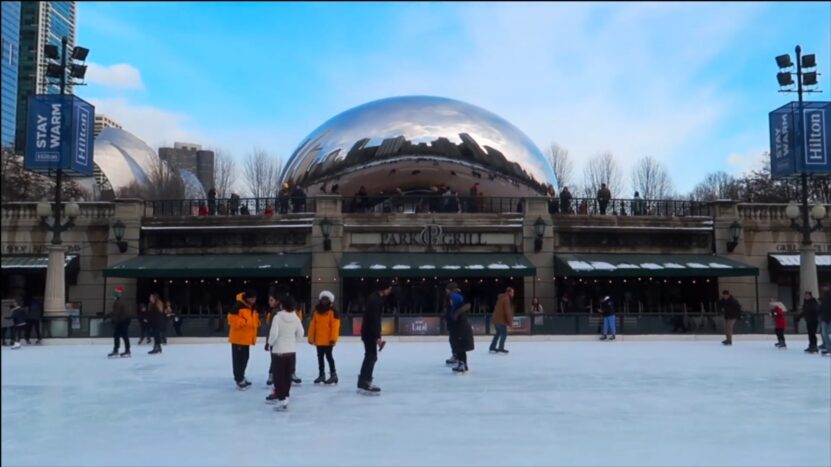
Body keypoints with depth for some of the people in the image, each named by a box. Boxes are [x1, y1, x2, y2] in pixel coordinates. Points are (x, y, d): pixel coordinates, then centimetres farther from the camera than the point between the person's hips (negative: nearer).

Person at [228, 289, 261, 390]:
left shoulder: (252, 308, 12)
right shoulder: (238, 306, -17)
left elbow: (254, 319, 23)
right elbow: (232, 318, -22)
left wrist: (256, 322, 2)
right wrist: (244, 322, -26)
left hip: (247, 337, 9)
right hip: (238, 337, -9)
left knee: (245, 358, 16)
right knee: (238, 358, -4)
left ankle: (241, 377, 29)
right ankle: (239, 379, 1)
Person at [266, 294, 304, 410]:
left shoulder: (277, 317, -16)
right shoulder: (296, 318, -1)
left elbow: (274, 333, -21)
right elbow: (300, 334, 6)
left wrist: (270, 343, -2)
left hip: (278, 350, -5)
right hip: (291, 351, 5)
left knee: (279, 375, 0)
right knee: (288, 375, 15)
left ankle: (282, 399, -6)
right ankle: (283, 395, 24)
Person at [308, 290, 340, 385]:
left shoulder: (332, 312, -9)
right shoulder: (316, 311, 7)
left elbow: (335, 326, -14)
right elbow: (312, 325, 8)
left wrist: (333, 338, -19)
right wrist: (311, 338, 5)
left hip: (328, 340, -6)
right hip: (318, 340, 6)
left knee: (329, 356, -1)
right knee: (320, 357, 13)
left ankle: (333, 374, 8)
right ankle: (321, 374, 23)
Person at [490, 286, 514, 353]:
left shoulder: (501, 298, 17)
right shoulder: (506, 298, -13)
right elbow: (507, 311, -18)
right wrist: (510, 321, -15)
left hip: (496, 319, 10)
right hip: (501, 319, -10)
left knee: (498, 333, 17)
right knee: (504, 333, -4)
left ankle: (492, 348, 19)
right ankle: (501, 348, -6)